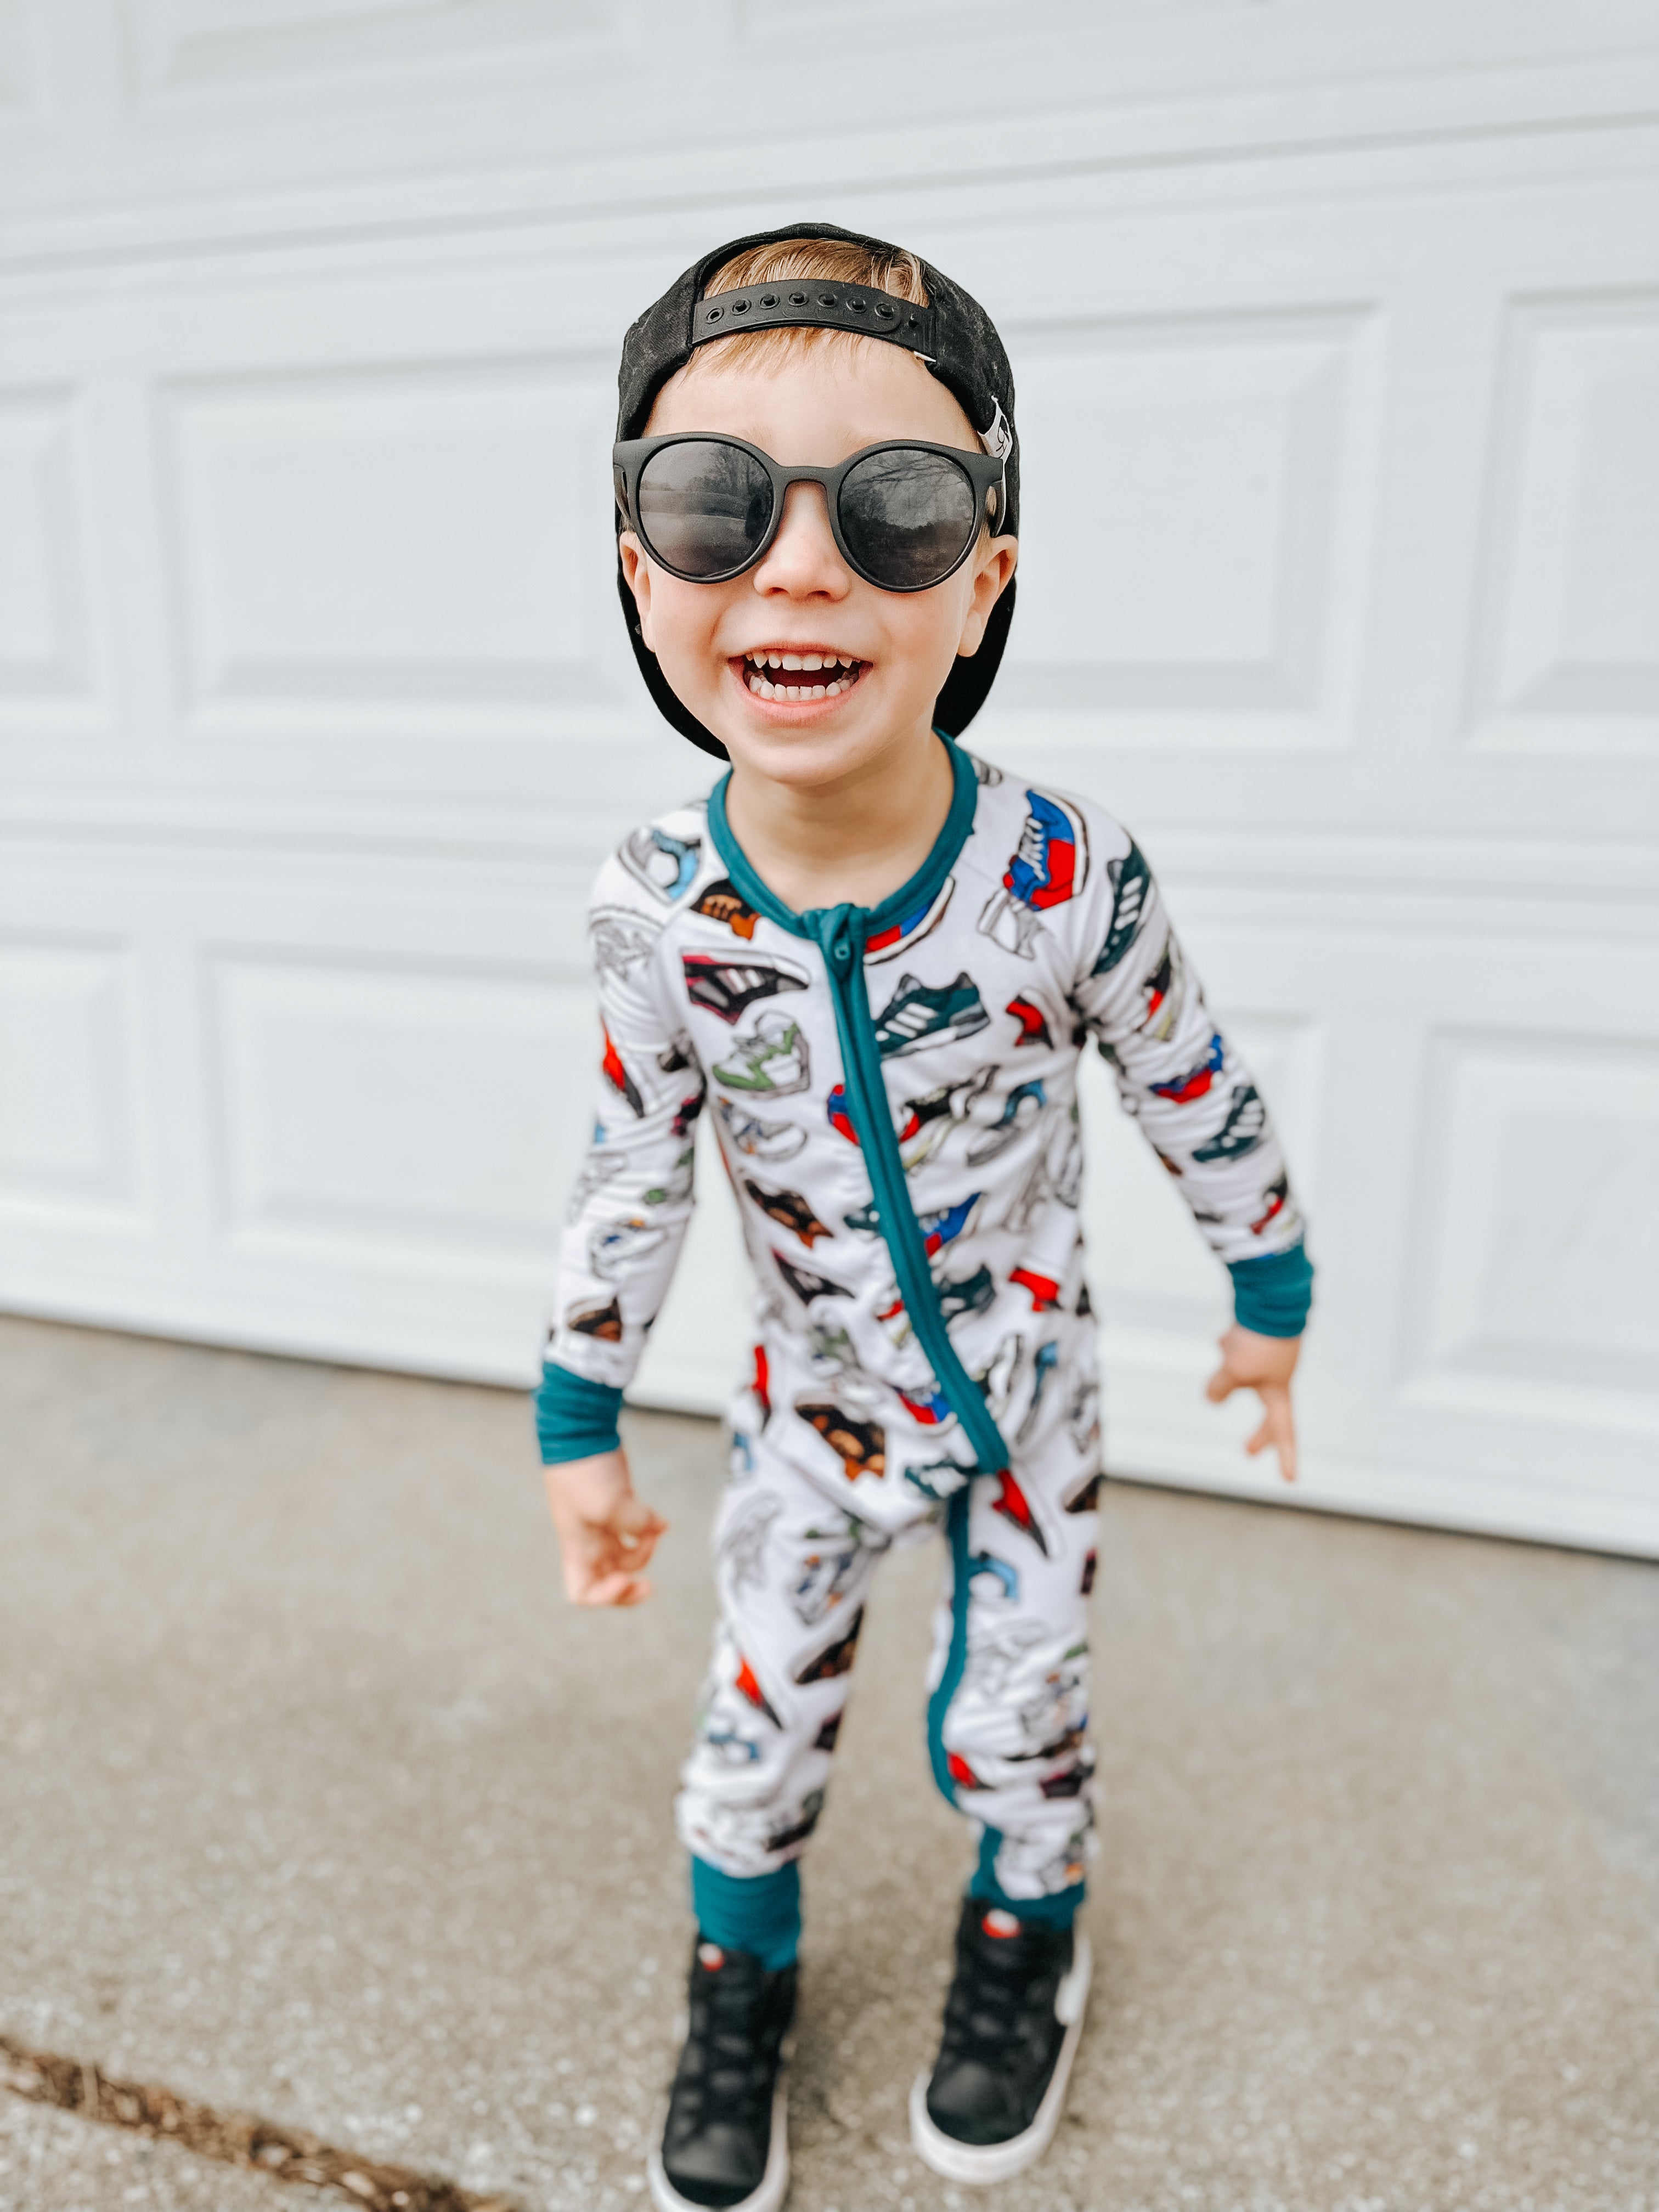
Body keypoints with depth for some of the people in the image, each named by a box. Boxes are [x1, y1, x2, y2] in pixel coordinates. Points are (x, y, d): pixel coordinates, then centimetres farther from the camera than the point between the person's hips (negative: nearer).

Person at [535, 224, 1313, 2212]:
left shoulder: (1065, 869, -27)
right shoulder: (655, 907, -22)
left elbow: (1194, 1096, -9)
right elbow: (633, 1174, -7)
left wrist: (1269, 1299, 4)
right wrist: (580, 1424, 0)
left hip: (1025, 1395, -1)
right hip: (816, 1411, 2)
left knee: (1011, 1717, 17)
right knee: (756, 1727, 17)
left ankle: (1024, 1939, 52)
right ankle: (741, 1976, 50)